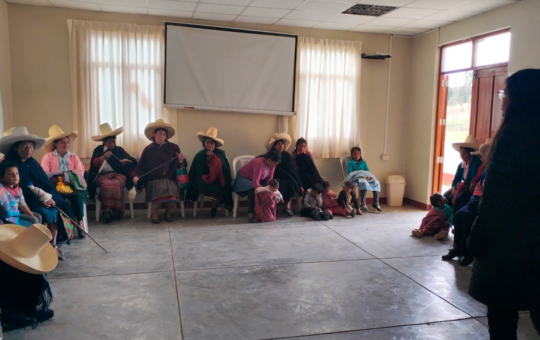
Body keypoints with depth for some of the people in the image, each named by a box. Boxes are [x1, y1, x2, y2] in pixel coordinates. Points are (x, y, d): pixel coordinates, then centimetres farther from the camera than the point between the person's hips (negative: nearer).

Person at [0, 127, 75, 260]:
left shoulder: (32, 163, 13)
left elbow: (45, 183, 7)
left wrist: (51, 198, -12)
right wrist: (39, 200, -21)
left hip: (43, 198, 6)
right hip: (23, 201, -6)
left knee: (56, 210, -19)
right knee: (45, 213, -29)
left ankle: (54, 245, -14)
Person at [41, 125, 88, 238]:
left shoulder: (74, 157, 15)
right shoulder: (48, 157, 8)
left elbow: (80, 173, 2)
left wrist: (64, 176, -13)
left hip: (71, 185, 2)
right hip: (55, 187, -2)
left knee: (77, 197, -31)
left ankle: (80, 223, -27)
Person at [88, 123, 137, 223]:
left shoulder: (119, 149, 21)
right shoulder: (98, 150, 21)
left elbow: (133, 161, 14)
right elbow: (93, 164, 6)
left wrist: (124, 161, -5)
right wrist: (102, 157, -8)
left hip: (118, 175, 0)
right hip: (102, 176, 0)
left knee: (115, 185, -37)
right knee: (106, 185, -37)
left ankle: (110, 211, -33)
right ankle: (108, 211, -35)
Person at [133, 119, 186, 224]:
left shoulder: (173, 147, 7)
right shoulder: (148, 149, 7)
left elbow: (180, 166, 5)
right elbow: (141, 165, 5)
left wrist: (181, 160, -18)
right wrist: (137, 176, -12)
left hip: (169, 178, 1)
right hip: (154, 179, -1)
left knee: (171, 188, -31)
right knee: (160, 188, -33)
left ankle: (168, 212, -2)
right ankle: (154, 213, -8)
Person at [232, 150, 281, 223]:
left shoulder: (272, 165, -12)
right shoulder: (260, 163, -37)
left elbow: (269, 179, -10)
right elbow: (255, 182, -41)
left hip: (258, 180, 7)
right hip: (243, 178, -7)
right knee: (253, 190, -36)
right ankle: (250, 214, -31)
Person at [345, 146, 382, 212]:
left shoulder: (363, 162, 22)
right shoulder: (350, 163, 9)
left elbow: (368, 172, 14)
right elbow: (349, 173, -4)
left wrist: (368, 176, -11)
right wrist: (361, 177, -18)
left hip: (365, 178, 5)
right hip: (355, 178, -5)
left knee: (376, 182, -24)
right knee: (363, 182, -40)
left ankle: (376, 203, -18)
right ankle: (363, 204, -40)